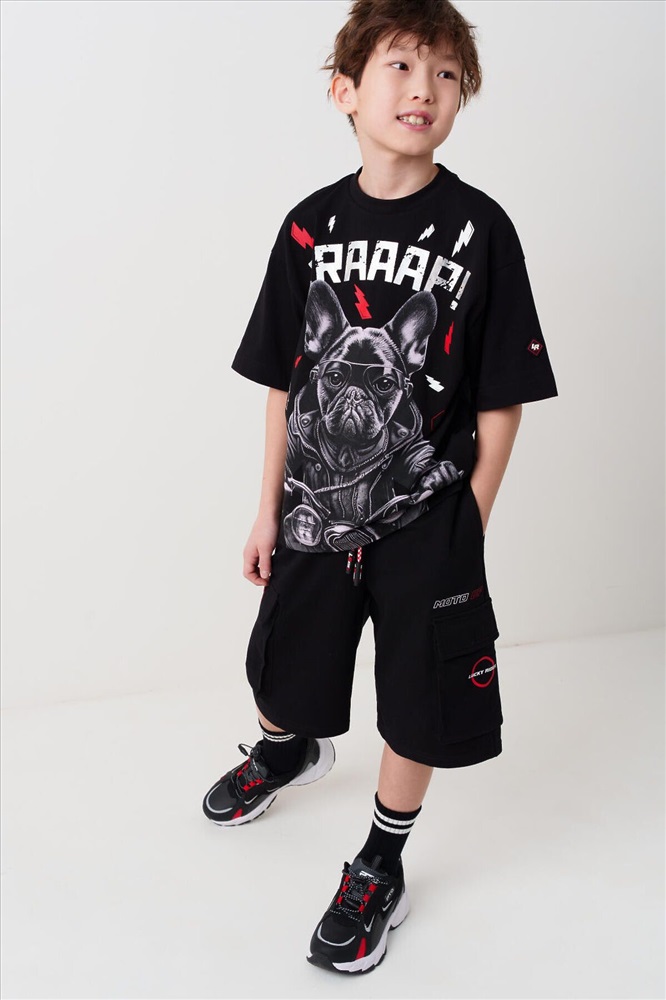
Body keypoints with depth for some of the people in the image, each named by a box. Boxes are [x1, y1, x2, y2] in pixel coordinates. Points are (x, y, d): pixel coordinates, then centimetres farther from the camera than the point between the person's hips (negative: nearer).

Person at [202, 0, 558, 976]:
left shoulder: (479, 228, -10)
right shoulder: (312, 225, -2)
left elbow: (502, 400, -7)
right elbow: (283, 382, 3)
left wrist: (469, 527, -8)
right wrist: (269, 508, 4)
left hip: (426, 519, -3)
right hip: (316, 506, 3)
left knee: (419, 707, 6)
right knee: (284, 665, 22)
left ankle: (380, 867, 31)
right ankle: (288, 751, 57)